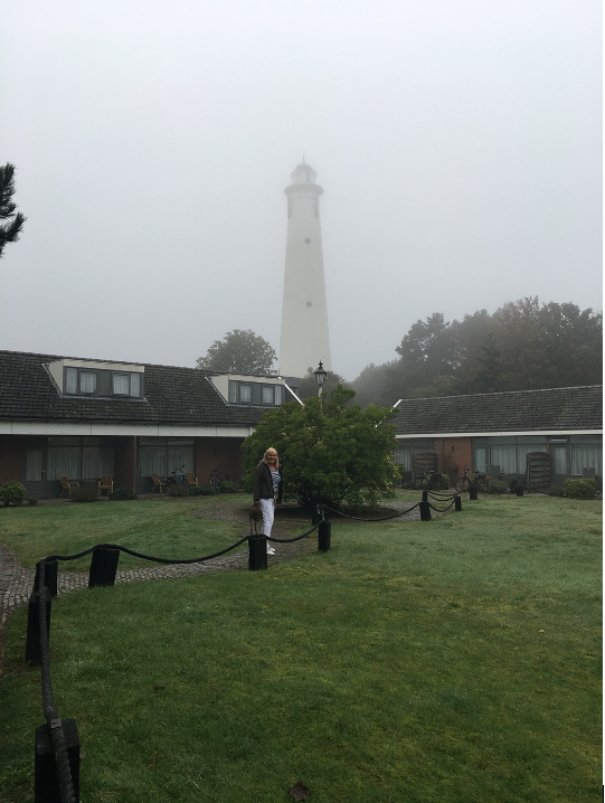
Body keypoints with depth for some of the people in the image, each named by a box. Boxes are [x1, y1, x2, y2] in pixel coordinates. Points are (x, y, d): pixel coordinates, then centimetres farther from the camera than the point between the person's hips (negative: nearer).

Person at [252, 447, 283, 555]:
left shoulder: (277, 468, 13)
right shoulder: (261, 467, -10)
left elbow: (280, 483, 20)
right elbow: (256, 483, -14)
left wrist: (279, 497, 16)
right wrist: (256, 499, -18)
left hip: (273, 498, 8)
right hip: (265, 498, -8)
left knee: (267, 520, 13)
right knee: (269, 520, -14)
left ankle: (265, 544, 20)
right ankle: (266, 546, -14)